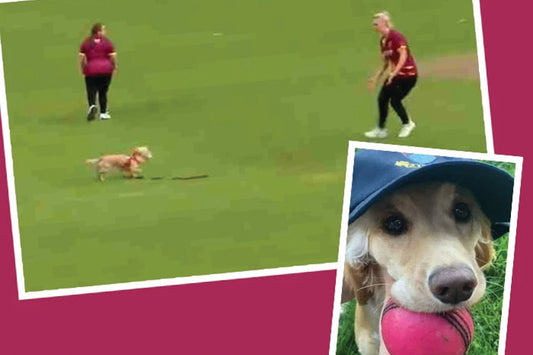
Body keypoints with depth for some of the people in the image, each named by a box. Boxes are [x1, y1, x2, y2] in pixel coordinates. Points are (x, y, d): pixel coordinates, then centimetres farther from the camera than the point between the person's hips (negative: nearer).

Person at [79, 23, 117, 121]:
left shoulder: (86, 42, 3)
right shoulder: (107, 42, -1)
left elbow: (82, 58, 1)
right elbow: (113, 57, -4)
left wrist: (83, 69, 14)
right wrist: (114, 66, 13)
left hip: (91, 70, 0)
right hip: (106, 69, 0)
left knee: (91, 92, 4)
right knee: (103, 92, 12)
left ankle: (92, 106, -25)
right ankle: (103, 113, 15)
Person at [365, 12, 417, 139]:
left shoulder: (396, 36, -18)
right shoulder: (383, 40, 8)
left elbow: (404, 55, -27)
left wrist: (394, 73, -35)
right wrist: (376, 78, 13)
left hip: (407, 73, -8)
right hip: (394, 74, 8)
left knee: (395, 100, -6)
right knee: (382, 98, 1)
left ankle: (407, 124, 20)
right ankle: (381, 129, 12)